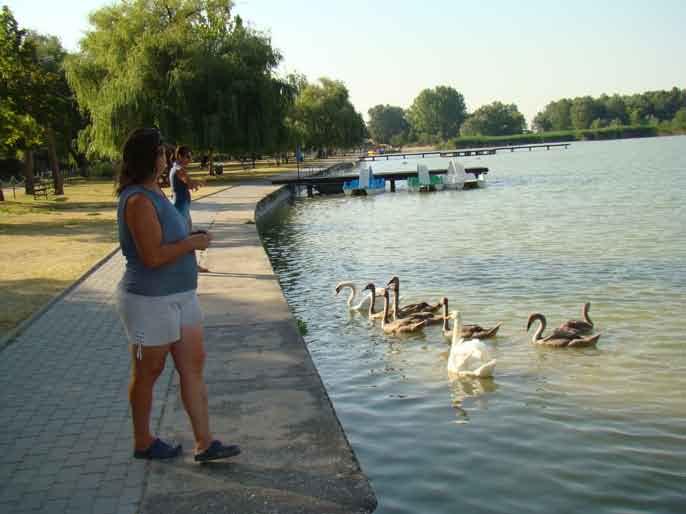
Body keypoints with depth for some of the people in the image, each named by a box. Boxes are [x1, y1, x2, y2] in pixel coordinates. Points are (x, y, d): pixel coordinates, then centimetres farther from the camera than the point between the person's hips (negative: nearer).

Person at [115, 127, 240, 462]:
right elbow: (152, 257, -26)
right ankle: (143, 443, 27)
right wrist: (192, 243, -15)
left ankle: (204, 443, 16)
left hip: (179, 296, 10)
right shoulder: (138, 201, -20)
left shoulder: (153, 193, 12)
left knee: (194, 365, 9)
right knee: (148, 372, 8)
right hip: (150, 301, -10)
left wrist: (192, 240, 9)